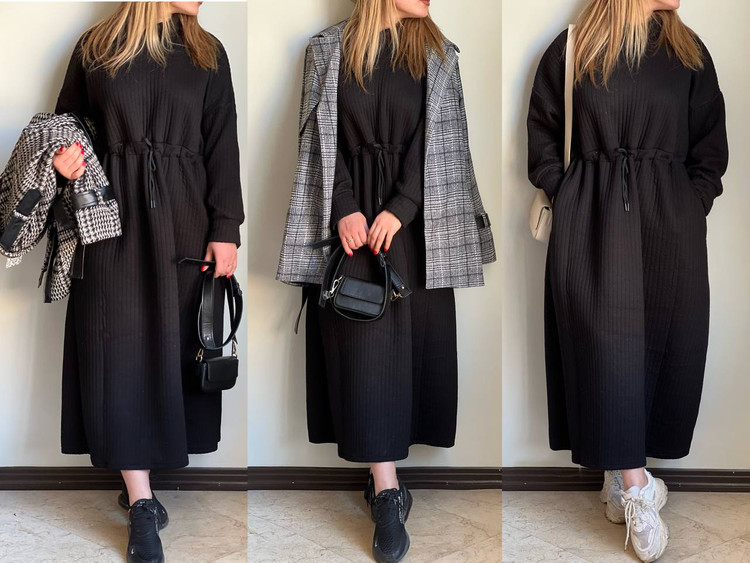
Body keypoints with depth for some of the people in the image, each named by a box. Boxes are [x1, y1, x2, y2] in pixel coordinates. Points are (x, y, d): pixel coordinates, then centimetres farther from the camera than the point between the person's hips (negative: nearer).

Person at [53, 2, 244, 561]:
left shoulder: (207, 53, 7)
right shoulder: (96, 48, 4)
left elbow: (222, 146, 4)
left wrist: (226, 228, -2)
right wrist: (66, 159, -10)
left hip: (183, 219, 2)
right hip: (114, 220, -1)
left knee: (175, 342, 4)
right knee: (119, 347, -5)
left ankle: (140, 479, 20)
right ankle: (142, 504, 0)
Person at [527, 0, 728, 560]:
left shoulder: (689, 51, 10)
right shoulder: (572, 49, 3)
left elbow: (710, 146, 12)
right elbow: (542, 135, 8)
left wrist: (691, 208, 2)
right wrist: (570, 200, 0)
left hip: (671, 223, 3)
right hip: (592, 227, -3)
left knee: (661, 341, 2)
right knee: (608, 341, -9)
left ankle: (623, 473, 15)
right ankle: (635, 486, -3)